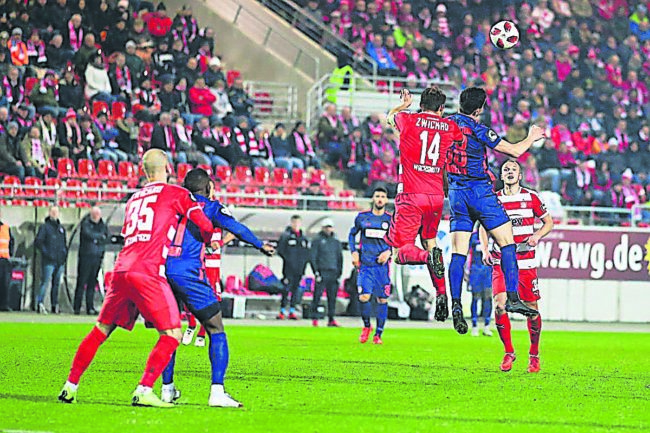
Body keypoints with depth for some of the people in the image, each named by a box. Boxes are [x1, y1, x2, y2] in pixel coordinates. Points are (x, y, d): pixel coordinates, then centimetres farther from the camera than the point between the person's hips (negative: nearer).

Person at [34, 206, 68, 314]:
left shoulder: (61, 228, 17)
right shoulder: (44, 227, -1)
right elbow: (38, 242, -7)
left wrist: (65, 252, 10)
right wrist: (46, 253, -14)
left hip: (60, 261, 6)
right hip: (48, 261, -6)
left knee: (56, 283, 9)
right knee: (45, 281, -13)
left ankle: (55, 305, 13)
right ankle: (40, 303, -16)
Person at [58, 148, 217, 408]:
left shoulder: (134, 198, 23)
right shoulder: (176, 194, 6)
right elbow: (204, 225, 1)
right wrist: (208, 239, 25)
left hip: (121, 269, 6)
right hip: (147, 272, -6)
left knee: (101, 329, 19)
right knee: (172, 334, -1)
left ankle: (70, 386, 20)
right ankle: (144, 391, -13)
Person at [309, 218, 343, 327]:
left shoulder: (336, 242, 15)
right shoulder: (317, 241, 2)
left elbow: (340, 257, 20)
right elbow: (312, 257, 0)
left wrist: (339, 272, 11)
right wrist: (316, 272, -8)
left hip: (333, 272, 4)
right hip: (322, 272, -4)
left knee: (332, 297, 1)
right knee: (317, 295, -6)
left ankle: (331, 319, 4)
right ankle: (314, 318, 0)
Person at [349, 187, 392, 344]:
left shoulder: (390, 219, 4)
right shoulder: (362, 217, 6)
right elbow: (352, 235, 18)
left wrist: (389, 252, -6)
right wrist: (354, 252, 5)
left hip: (382, 265, 0)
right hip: (365, 264, 0)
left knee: (382, 300, 0)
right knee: (364, 297, -13)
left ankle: (378, 334, 10)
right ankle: (366, 326, 13)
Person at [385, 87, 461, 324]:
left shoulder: (409, 120, -1)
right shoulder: (450, 127, 6)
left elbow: (390, 116, 23)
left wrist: (404, 104, 42)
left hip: (411, 195, -4)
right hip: (437, 196, 4)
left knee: (400, 250, -3)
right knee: (430, 240, 23)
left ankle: (428, 257, -34)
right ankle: (441, 293, 10)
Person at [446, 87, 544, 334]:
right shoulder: (478, 130, -12)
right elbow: (515, 151, -7)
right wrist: (532, 137, 10)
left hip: (456, 193, 6)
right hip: (480, 191, -6)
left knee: (458, 252, 3)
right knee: (507, 242, 1)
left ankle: (455, 304, -7)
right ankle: (512, 298, -6)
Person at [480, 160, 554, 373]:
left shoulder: (531, 197, 2)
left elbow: (549, 222, 11)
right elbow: (483, 227, 15)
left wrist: (537, 235, -9)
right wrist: (485, 250, -1)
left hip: (526, 262, 0)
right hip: (501, 262, 1)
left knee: (532, 309, 1)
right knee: (499, 305, -14)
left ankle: (534, 354, 20)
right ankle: (508, 352, 2)